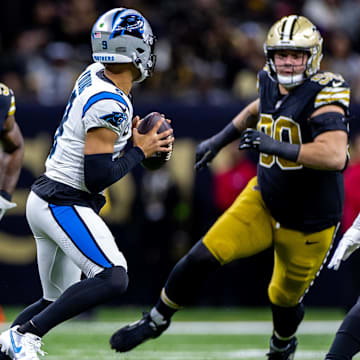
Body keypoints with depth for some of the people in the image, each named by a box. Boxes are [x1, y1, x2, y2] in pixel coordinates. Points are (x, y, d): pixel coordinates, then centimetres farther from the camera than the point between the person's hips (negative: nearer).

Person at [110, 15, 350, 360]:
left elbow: (335, 156, -38)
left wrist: (275, 145, -40)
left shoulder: (323, 95, -23)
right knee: (204, 257, -10)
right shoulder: (271, 83, -3)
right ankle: (157, 319, 12)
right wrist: (219, 140, 24)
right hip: (264, 200, 4)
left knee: (285, 298, 14)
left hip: (307, 223, -4)